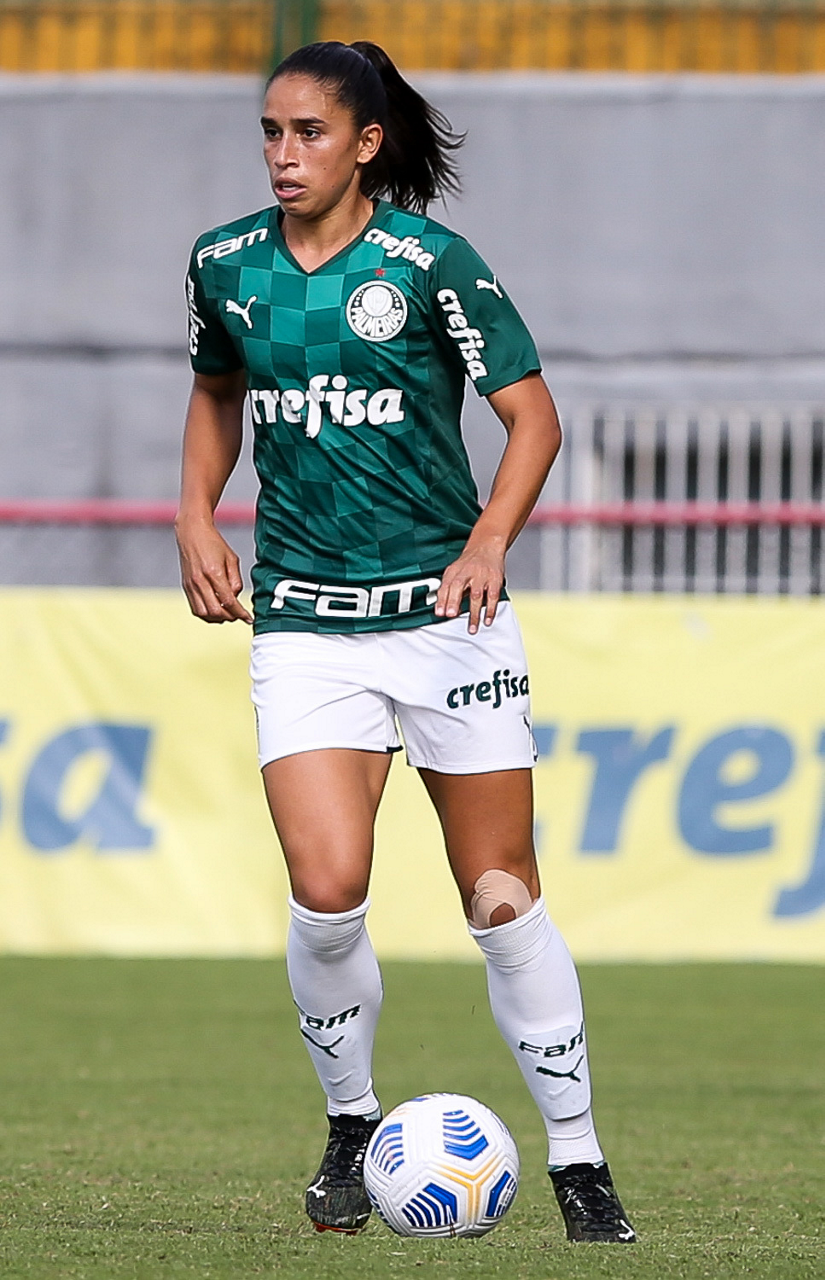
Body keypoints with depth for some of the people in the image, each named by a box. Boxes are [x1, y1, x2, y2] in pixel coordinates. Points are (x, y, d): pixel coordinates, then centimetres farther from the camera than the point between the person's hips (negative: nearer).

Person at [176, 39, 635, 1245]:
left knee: (503, 898, 2)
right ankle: (351, 1124, 9)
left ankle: (577, 1158, 15)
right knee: (328, 893, -16)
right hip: (306, 624, 2)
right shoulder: (227, 266, 3)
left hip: (445, 608, -2)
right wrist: (197, 517, 8)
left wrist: (489, 542, -20)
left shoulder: (430, 262, -8)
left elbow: (533, 416, -5)